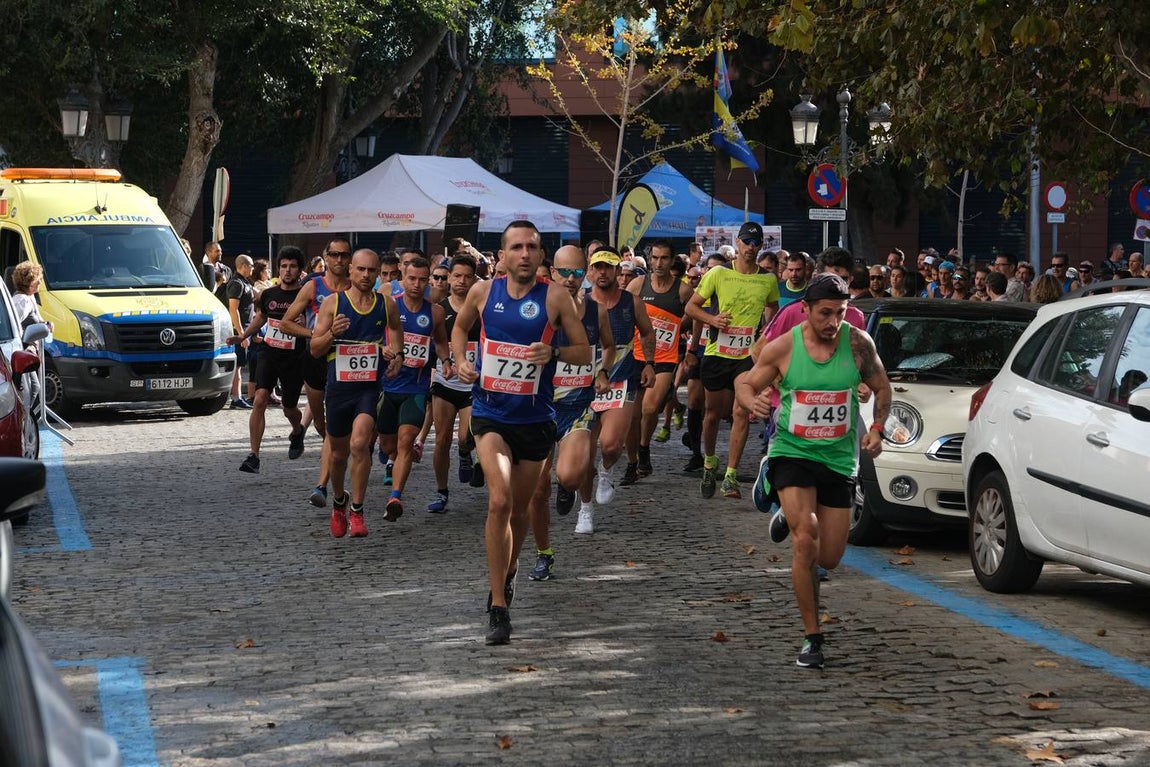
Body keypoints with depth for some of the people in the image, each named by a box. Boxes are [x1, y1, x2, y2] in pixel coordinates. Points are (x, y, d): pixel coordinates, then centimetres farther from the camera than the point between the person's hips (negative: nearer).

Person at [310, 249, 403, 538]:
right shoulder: (332, 303, -2)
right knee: (339, 453, 13)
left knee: (360, 444, -22)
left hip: (372, 386, -1)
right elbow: (314, 349, -1)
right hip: (339, 386, 1)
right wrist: (332, 333, -21)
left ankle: (356, 510, -12)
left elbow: (395, 328, 27)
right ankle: (339, 502, 40)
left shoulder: (387, 304, 3)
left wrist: (397, 354, 10)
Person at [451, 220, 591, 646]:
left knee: (519, 510, 15)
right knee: (500, 500, -20)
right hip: (491, 414, -1)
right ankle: (498, 607, -18)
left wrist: (554, 352, -21)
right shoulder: (483, 292, 0)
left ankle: (507, 571, 46)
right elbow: (460, 327, 21)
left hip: (535, 418, 1)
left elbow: (585, 352, -1)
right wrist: (462, 361, 2)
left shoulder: (555, 296, -6)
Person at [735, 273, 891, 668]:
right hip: (792, 453, -2)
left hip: (839, 458, 2)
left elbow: (881, 389, 10)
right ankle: (812, 637, -11)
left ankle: (790, 519, 42)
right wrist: (753, 400, -20)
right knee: (806, 540, -21)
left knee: (829, 558, 6)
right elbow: (745, 383, 4)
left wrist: (876, 429, -6)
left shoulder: (858, 343, -5)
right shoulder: (782, 347, -9)